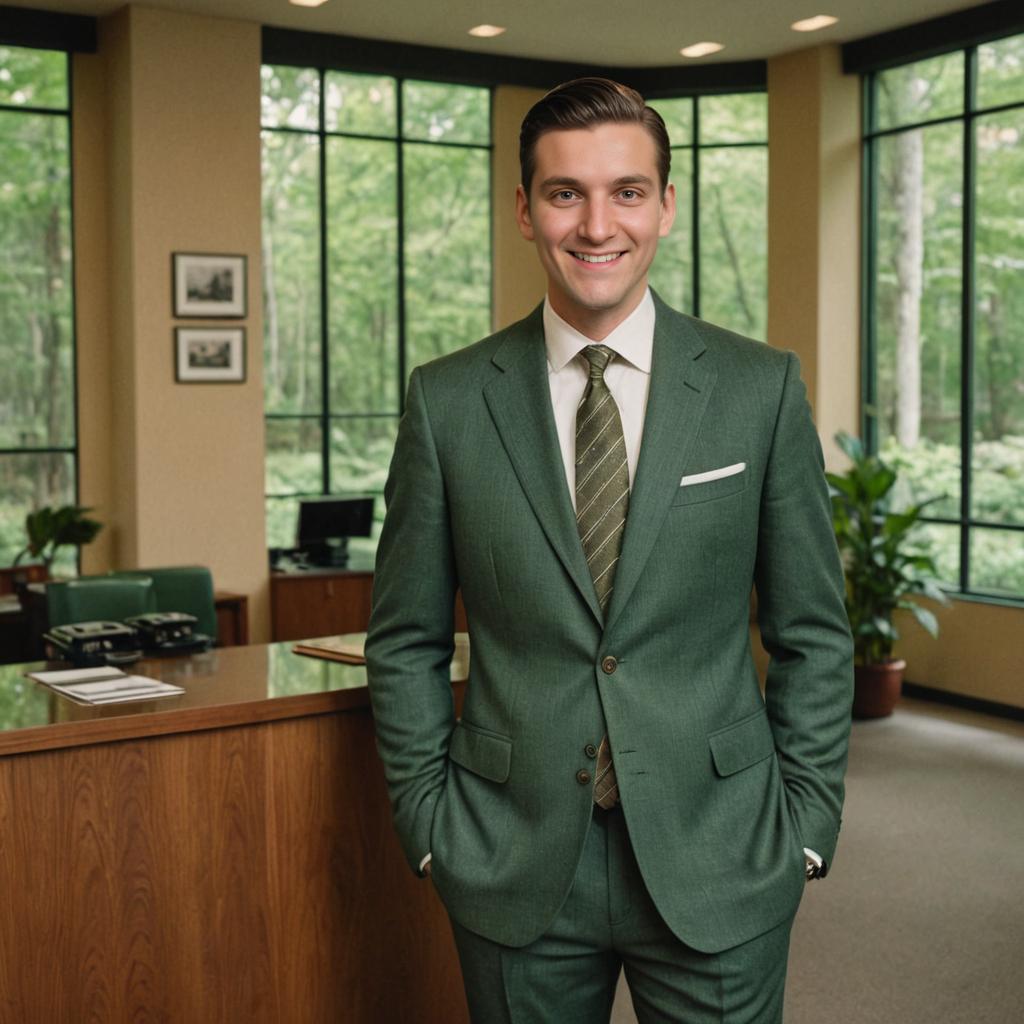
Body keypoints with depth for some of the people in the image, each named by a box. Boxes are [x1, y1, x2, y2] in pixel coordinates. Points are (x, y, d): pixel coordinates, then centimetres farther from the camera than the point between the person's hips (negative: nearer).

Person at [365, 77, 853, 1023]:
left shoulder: (762, 388, -2)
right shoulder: (448, 400, -1)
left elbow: (812, 632, 2)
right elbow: (407, 639, 4)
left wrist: (807, 823, -1)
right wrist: (429, 821, 0)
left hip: (718, 861, 0)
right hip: (513, 869, 1)